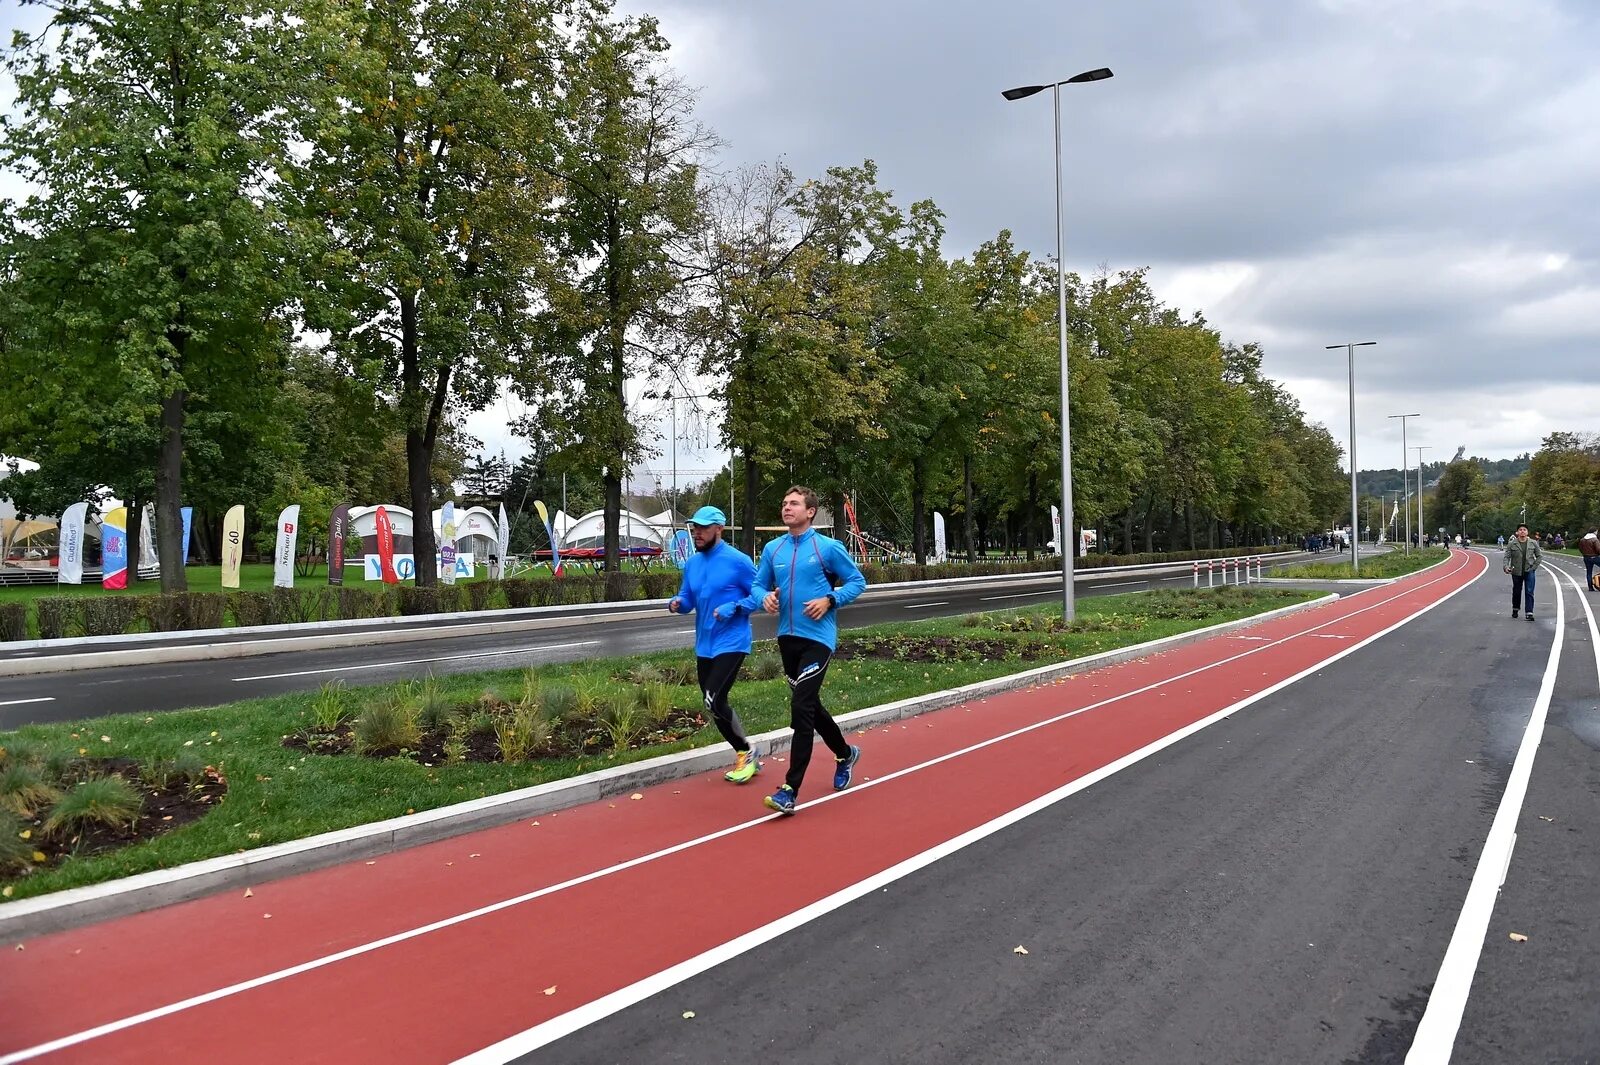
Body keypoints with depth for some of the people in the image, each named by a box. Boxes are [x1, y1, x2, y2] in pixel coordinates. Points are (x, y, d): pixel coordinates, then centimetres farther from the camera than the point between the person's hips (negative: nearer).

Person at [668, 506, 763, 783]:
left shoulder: (738, 561, -12)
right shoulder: (691, 563, 8)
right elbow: (687, 600, 13)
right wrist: (676, 604, -10)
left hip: (731, 644, -8)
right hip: (704, 646, 8)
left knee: (714, 702, -18)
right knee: (714, 706, 11)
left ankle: (747, 752, 4)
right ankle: (745, 757, 27)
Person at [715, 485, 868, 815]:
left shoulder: (828, 547, -7)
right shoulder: (772, 549, 6)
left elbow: (857, 581, 1)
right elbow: (758, 585, 14)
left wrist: (830, 600, -14)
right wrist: (765, 597, -9)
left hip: (818, 638, -6)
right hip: (787, 638, 6)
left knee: (801, 709, -13)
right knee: (809, 705, 18)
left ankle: (790, 791, -8)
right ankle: (845, 754, 44)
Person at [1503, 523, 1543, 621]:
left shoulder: (1533, 543, 2)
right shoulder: (1512, 544, -2)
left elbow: (1539, 556, 9)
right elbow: (1507, 557, -6)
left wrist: (1534, 566, -1)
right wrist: (1506, 566, -22)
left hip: (1529, 572, 0)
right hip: (1516, 572, 0)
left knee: (1529, 592, -8)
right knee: (1516, 592, 14)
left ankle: (1529, 613, -10)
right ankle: (1515, 609, 34)